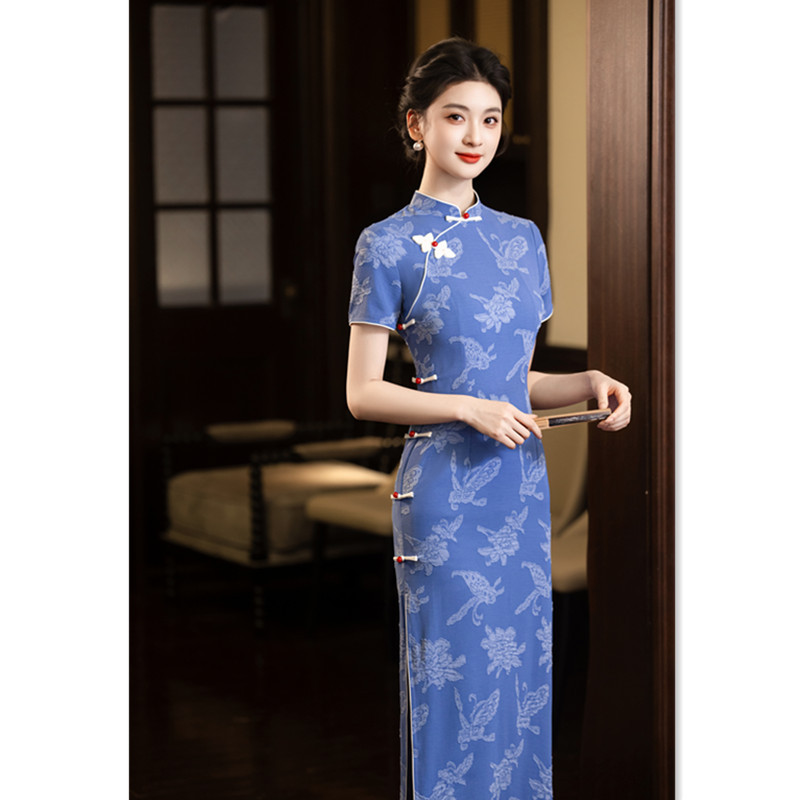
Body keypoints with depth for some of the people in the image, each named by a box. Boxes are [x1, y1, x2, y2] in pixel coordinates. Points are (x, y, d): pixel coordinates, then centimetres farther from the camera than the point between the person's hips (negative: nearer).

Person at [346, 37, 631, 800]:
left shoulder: (521, 239, 11)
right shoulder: (390, 244, -6)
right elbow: (362, 394, -7)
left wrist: (587, 382, -1)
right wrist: (470, 409, -17)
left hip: (522, 487, 6)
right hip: (443, 490, -5)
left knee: (523, 676, 10)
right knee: (454, 677, 0)